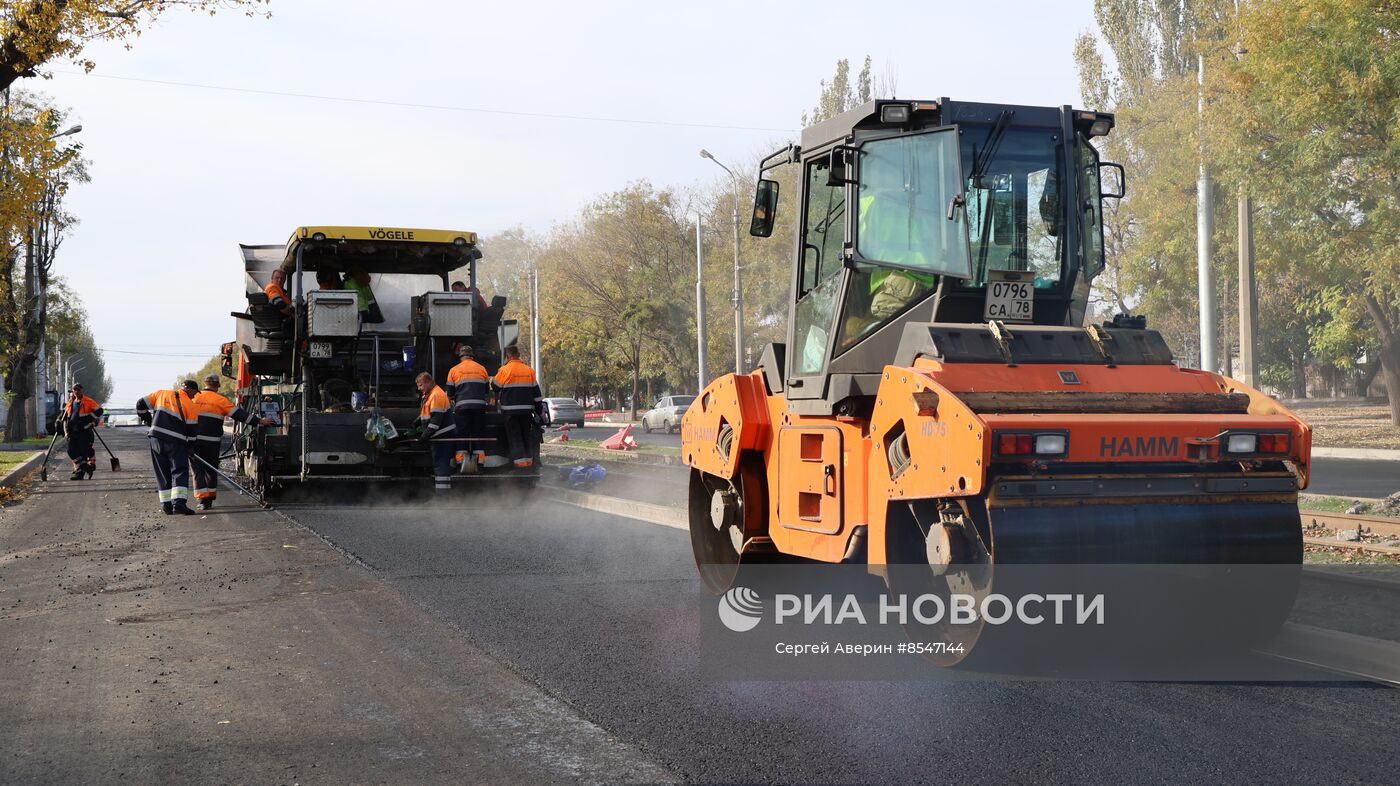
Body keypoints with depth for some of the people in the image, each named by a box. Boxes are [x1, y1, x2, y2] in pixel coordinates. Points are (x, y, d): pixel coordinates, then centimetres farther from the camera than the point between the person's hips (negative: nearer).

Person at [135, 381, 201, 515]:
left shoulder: (161, 394, 9)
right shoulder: (189, 404, 0)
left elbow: (141, 404, 11)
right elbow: (191, 429, 0)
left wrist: (147, 419, 27)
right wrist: (190, 447, 13)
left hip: (156, 439, 4)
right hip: (176, 442, -4)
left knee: (162, 473, 10)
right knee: (180, 471, -2)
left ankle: (166, 505, 7)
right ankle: (179, 502, -18)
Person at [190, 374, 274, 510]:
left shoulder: (193, 398, 5)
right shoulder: (219, 400, -4)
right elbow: (238, 414, -5)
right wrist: (259, 421, 0)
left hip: (193, 441, 1)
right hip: (211, 443, -1)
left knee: (198, 470, 2)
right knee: (211, 470, 14)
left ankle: (203, 499, -9)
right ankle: (210, 497, 19)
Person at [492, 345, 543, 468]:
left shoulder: (504, 370, -7)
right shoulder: (529, 371, 6)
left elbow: (495, 388, 4)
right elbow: (536, 392, 10)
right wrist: (539, 411, 15)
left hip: (510, 410, -4)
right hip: (527, 410, 4)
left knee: (514, 435, 0)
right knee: (526, 435, 15)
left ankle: (520, 459, -9)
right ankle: (529, 458, 15)